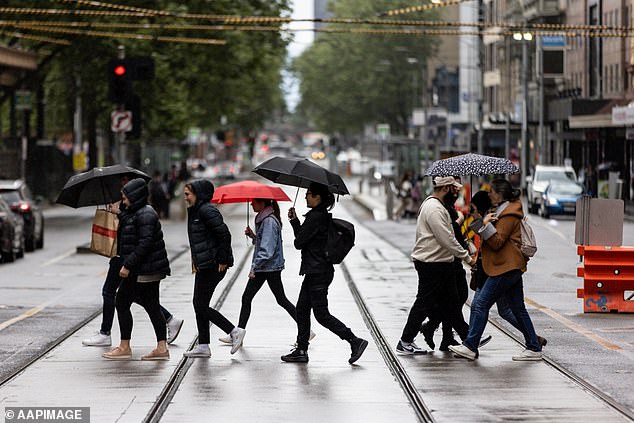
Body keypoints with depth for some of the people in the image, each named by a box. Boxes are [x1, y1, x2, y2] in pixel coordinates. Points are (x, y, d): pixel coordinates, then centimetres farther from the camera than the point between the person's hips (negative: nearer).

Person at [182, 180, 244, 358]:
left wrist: (222, 260, -19)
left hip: (213, 266, -10)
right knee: (199, 305, 11)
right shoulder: (195, 211, 15)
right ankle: (203, 346, 15)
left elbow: (224, 234, -21)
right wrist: (195, 260, 16)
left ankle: (234, 331, 0)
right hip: (204, 266, 10)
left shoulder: (207, 211, -16)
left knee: (201, 306, -7)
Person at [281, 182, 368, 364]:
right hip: (316, 272, 11)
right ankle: (301, 351, 17)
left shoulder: (315, 218, -18)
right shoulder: (322, 216, 13)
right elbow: (302, 237, 17)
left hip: (317, 273, -11)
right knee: (302, 310, 13)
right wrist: (294, 220, 10)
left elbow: (299, 242, -15)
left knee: (321, 314, -6)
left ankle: (355, 341, -6)